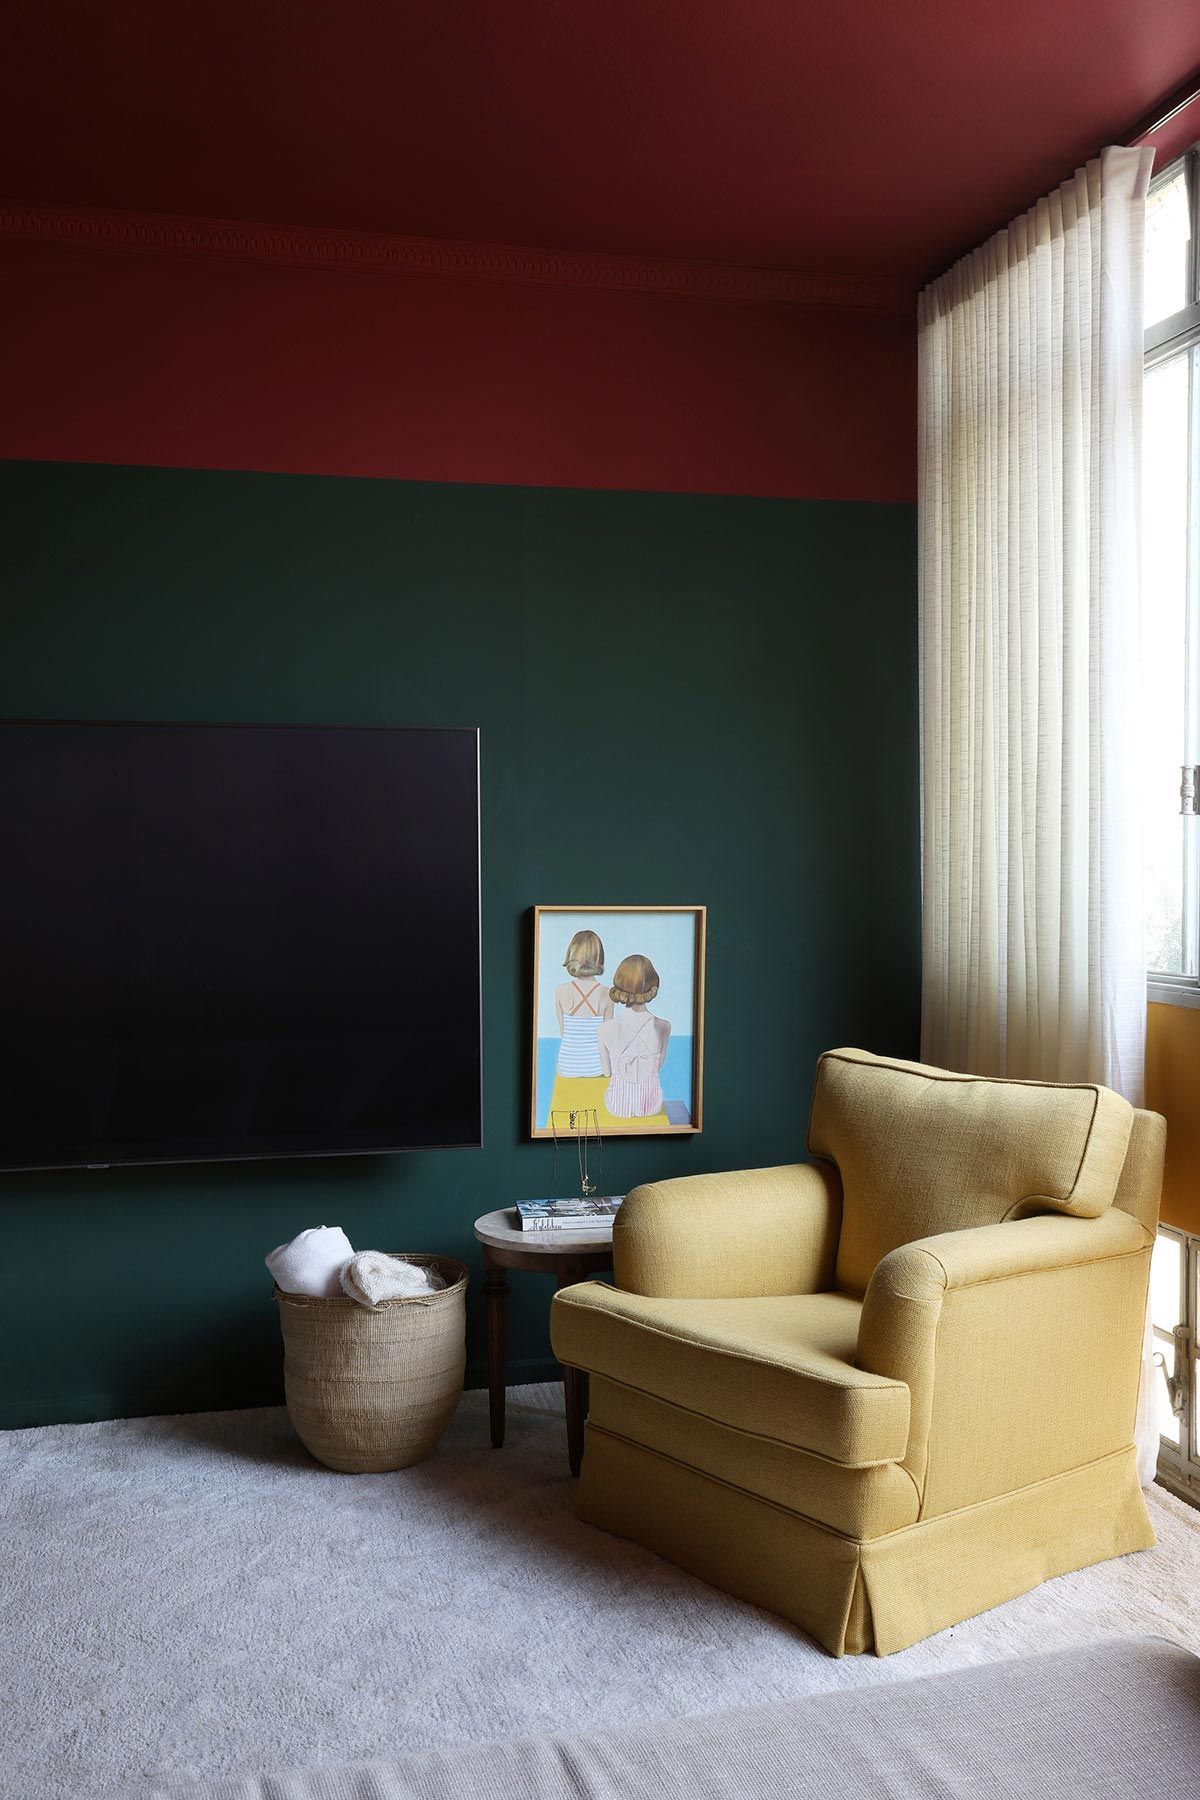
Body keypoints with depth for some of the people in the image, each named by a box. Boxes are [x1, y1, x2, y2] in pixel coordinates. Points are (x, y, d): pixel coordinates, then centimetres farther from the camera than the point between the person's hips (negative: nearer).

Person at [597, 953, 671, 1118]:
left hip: (617, 1107, 0)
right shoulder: (663, 1027, -21)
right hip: (652, 1106, 1)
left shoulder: (605, 1030, -24)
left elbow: (607, 1072, -7)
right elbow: (658, 1066, -4)